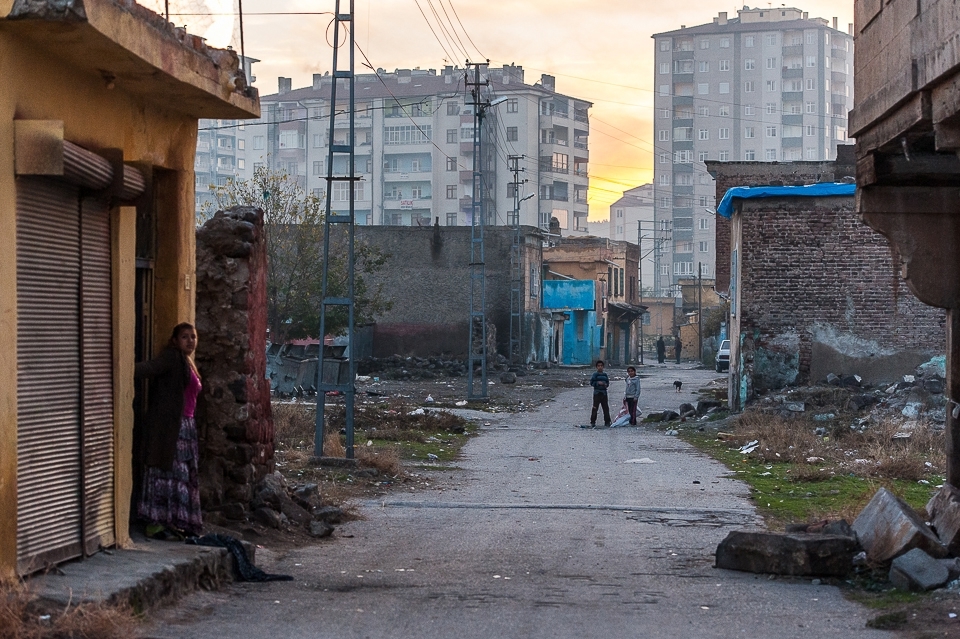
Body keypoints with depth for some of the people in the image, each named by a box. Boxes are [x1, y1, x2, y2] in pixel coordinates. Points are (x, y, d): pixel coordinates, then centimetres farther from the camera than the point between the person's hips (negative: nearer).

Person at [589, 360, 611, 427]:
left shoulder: (605, 375, 12)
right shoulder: (595, 375, -2)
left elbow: (608, 382, 17)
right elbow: (591, 383, -6)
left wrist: (606, 384, -4)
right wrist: (598, 383, -18)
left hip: (604, 393, 4)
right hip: (597, 393, -4)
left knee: (606, 408, 5)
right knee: (595, 408, -4)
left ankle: (607, 422, 12)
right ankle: (593, 422, 2)